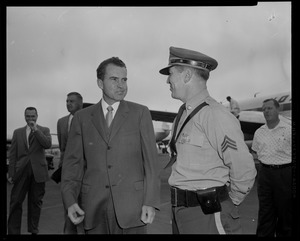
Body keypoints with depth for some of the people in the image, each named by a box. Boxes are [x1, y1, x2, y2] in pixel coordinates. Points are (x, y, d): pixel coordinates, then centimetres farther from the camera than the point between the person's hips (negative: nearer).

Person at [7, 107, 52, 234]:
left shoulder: (44, 130, 7)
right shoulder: (17, 132, 12)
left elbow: (48, 144, -13)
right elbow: (12, 154, 9)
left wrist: (36, 130, -14)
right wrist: (11, 173, 3)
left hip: (38, 172, -1)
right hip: (21, 171, 1)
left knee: (35, 202, 6)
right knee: (15, 202, 0)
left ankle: (33, 230, 18)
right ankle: (13, 231, 7)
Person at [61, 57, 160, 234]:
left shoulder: (140, 113, 3)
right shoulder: (82, 117, 7)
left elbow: (150, 159, -1)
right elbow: (73, 161, 6)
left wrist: (151, 202, -8)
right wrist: (70, 200, -5)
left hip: (131, 205, -1)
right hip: (94, 208, 2)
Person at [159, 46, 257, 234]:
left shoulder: (215, 115, -18)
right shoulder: (183, 114, 10)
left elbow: (244, 169, -18)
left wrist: (230, 204, -4)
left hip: (208, 213, -8)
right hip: (180, 212, 8)